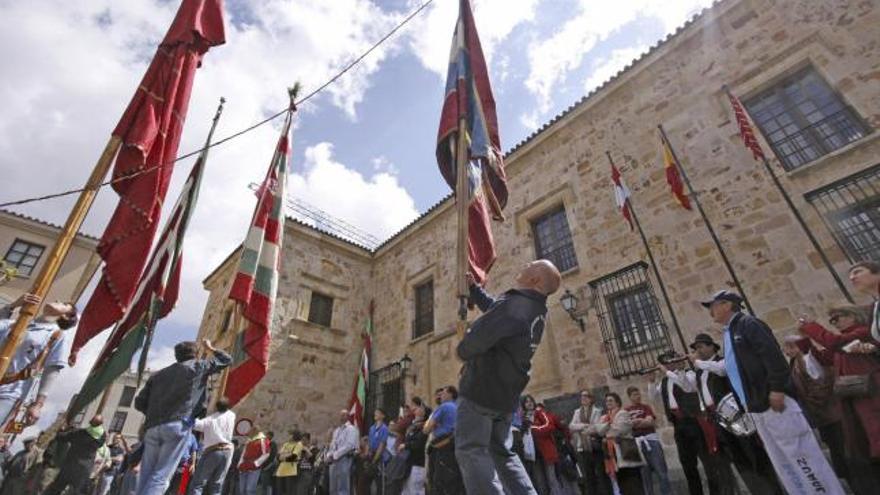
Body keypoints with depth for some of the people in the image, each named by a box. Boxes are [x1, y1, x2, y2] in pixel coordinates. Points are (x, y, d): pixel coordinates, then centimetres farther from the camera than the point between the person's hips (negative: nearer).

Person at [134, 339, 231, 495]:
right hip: (178, 425, -5)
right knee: (160, 477, -6)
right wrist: (210, 348, 34)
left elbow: (139, 403, 17)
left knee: (146, 477, 9)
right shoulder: (198, 366, 10)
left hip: (152, 428, 5)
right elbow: (226, 360, 20)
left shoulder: (159, 374, 23)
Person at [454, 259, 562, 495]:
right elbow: (494, 309, 25)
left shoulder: (516, 303, -21)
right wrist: (473, 287, 27)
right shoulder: (536, 310, 11)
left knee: (470, 451, -3)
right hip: (505, 393, 10)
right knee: (502, 452, 20)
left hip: (482, 388, -9)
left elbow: (480, 334, -30)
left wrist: (462, 351, -8)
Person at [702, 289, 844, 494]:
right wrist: (746, 403, 16)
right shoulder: (728, 333, 17)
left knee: (801, 455, -2)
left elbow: (773, 355, -18)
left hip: (773, 402, -9)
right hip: (756, 408, 9)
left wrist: (776, 389, -23)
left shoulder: (748, 324, -8)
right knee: (782, 463, 12)